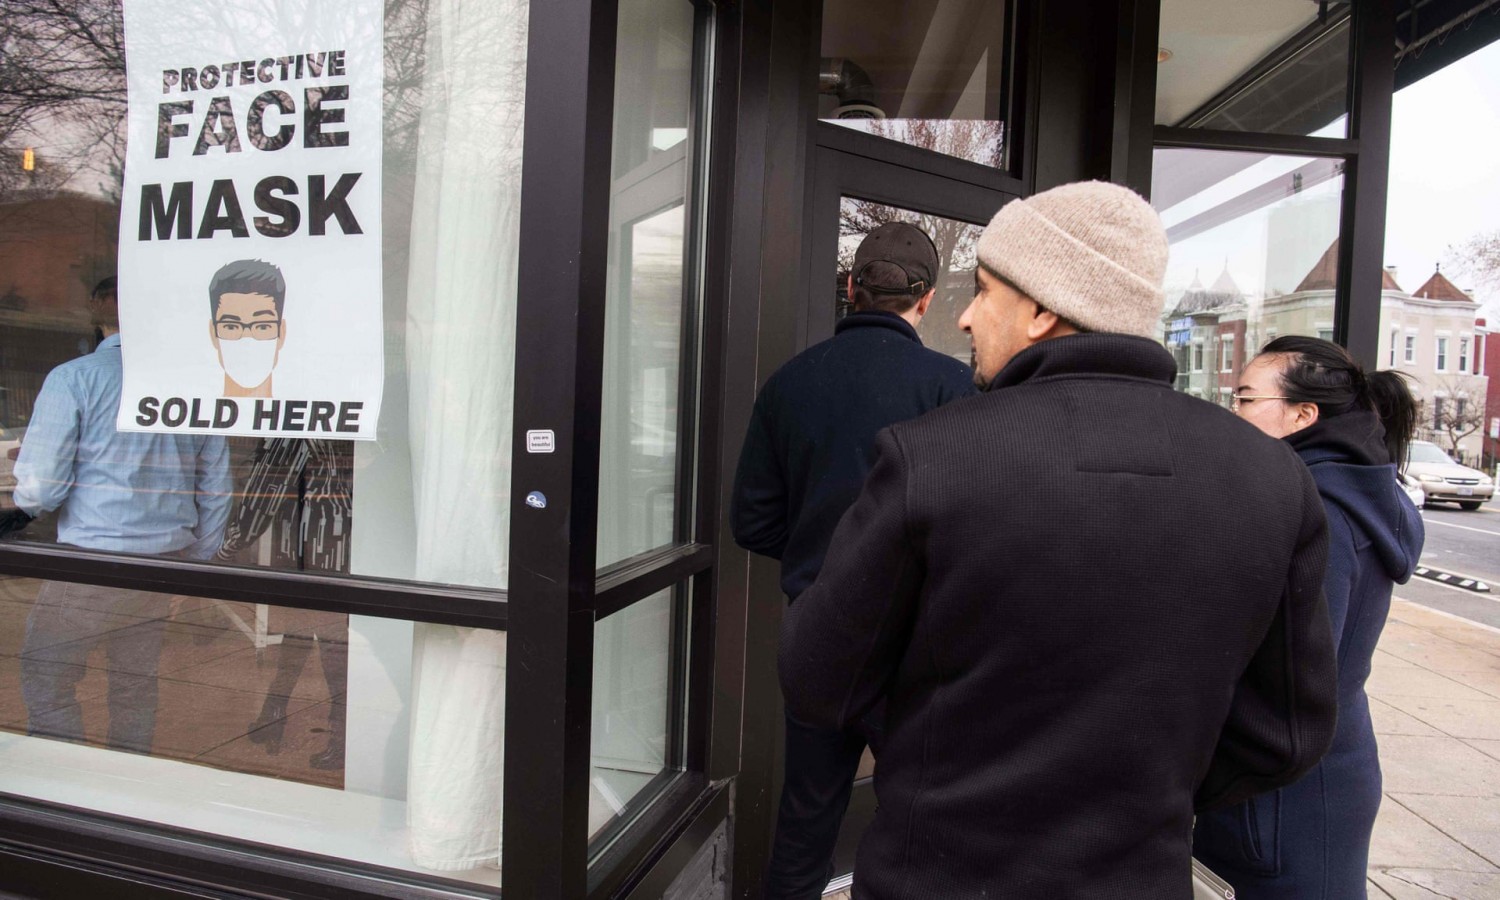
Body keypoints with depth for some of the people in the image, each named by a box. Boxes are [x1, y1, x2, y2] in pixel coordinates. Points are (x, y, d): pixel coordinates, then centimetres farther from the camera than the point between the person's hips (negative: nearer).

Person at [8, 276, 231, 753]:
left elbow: (38, 489, -12)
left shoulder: (73, 378, -7)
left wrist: (23, 492, 12)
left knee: (46, 680, 13)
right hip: (167, 562, 5)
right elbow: (216, 491, 8)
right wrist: (195, 560, 19)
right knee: (136, 684, 17)